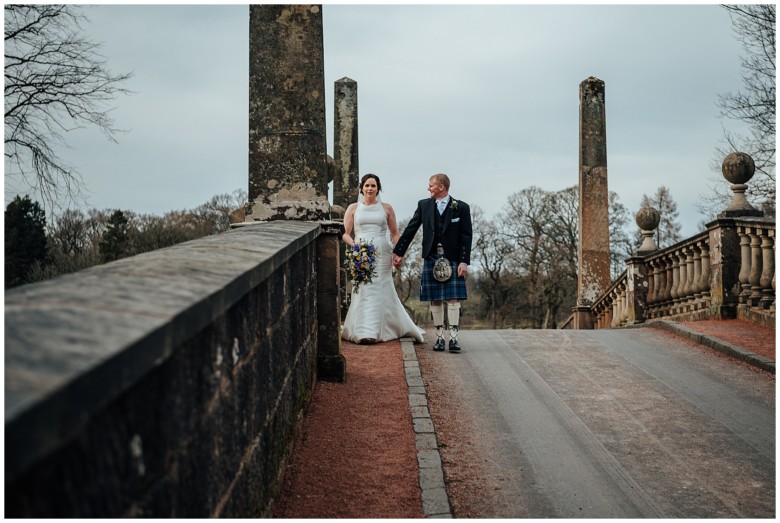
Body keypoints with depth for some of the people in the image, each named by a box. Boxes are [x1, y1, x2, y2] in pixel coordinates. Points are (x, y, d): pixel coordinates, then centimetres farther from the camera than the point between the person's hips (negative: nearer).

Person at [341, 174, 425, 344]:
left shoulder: (386, 208, 9)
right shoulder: (353, 208, 9)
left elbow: (394, 233, 11)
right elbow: (345, 234, 6)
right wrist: (354, 245, -13)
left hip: (382, 253, 0)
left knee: (381, 290, -2)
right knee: (363, 290, -8)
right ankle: (365, 331, -5)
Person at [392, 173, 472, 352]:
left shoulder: (461, 207, -1)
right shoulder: (424, 205, 6)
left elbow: (466, 236, -2)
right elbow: (410, 230, 8)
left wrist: (464, 261, -10)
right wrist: (398, 252, 5)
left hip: (452, 259, -2)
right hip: (431, 258, 3)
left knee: (453, 298, -6)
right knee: (435, 300, 4)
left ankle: (453, 338, -2)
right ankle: (439, 337, 10)